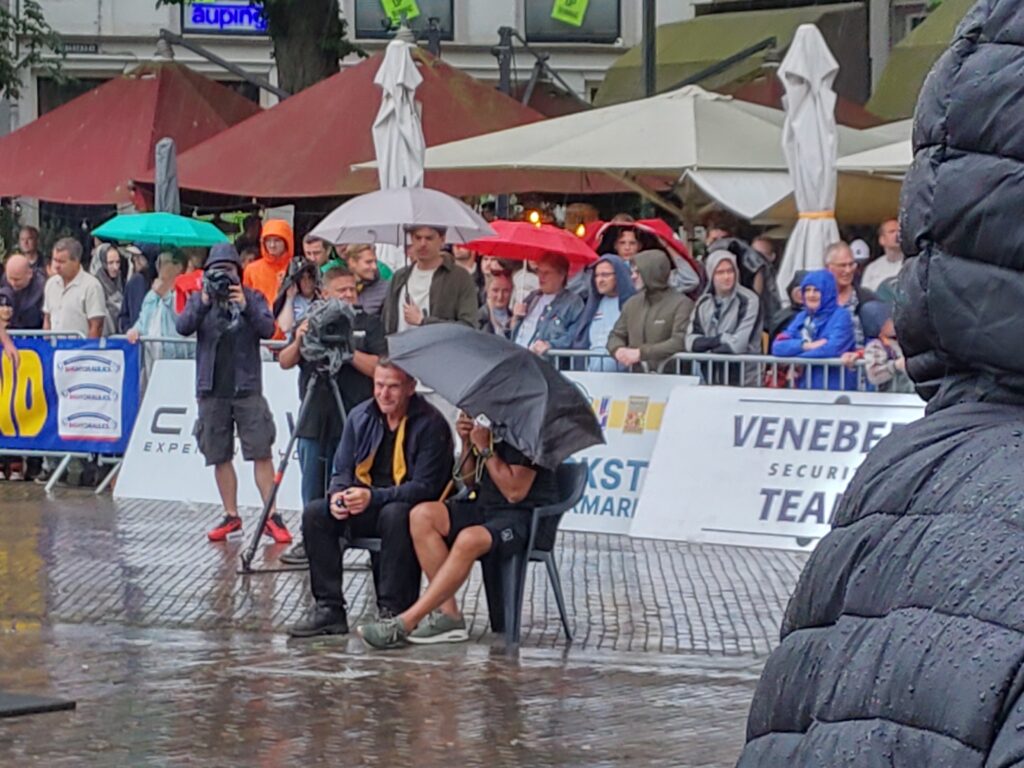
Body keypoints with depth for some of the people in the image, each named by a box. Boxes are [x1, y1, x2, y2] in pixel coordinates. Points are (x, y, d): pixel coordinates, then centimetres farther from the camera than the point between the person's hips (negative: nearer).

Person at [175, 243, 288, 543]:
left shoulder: (253, 298, 5)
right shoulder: (199, 299, 8)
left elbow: (268, 329, -9)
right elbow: (183, 327, -8)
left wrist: (244, 306, -21)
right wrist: (204, 302, -21)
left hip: (247, 388, -2)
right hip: (212, 391, 2)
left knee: (261, 453, -7)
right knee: (219, 457, 6)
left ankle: (271, 517, -6)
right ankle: (231, 516, 15)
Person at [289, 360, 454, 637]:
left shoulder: (431, 424, -13)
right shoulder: (360, 417, 6)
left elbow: (426, 487, -19)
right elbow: (343, 469, 10)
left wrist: (373, 497, -30)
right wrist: (338, 494, -16)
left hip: (410, 507, -6)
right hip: (364, 508, 6)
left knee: (395, 515, -39)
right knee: (315, 513, -17)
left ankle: (392, 611, -30)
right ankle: (329, 609, -14)